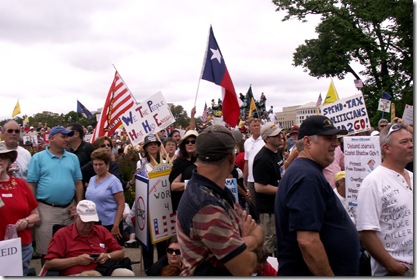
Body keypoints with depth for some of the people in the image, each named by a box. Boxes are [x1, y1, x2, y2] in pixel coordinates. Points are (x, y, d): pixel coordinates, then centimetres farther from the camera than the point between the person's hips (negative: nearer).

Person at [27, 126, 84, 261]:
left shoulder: (73, 158, 10)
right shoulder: (38, 157, -1)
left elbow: (78, 183, 10)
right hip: (46, 210, -3)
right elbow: (31, 185, -3)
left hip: (69, 209, 4)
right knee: (47, 250, 3)